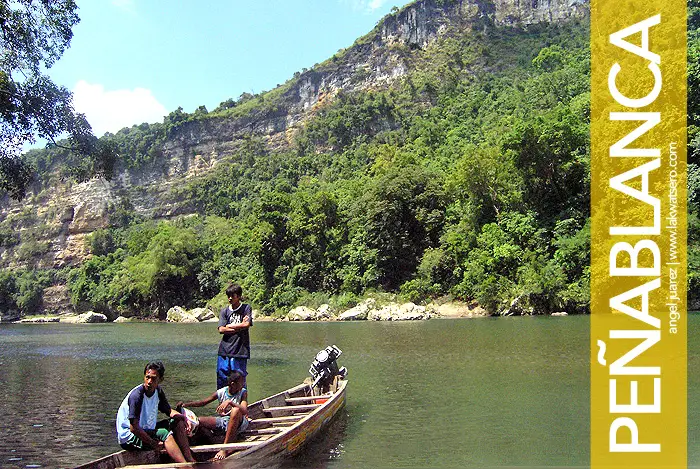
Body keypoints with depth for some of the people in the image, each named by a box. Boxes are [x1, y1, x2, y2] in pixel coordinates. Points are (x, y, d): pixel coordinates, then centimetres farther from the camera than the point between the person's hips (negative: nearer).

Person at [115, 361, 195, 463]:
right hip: (129, 438, -9)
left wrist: (183, 417, -8)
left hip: (147, 430, 9)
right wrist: (154, 443, -25)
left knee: (177, 421, 1)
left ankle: (190, 460, -5)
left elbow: (169, 411, 12)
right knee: (164, 433, -28)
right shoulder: (136, 395, -25)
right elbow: (133, 428, -29)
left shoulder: (158, 391, -1)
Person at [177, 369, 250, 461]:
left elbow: (245, 411, -25)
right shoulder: (221, 392, -3)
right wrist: (186, 404, -11)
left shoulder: (243, 392, -10)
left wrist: (230, 402, -39)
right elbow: (203, 402, 3)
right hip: (222, 421, 3)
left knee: (236, 410, -39)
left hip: (238, 422, -3)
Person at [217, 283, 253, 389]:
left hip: (240, 351, -3)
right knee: (221, 378, 4)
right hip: (225, 350, 3)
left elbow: (247, 324, -11)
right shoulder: (224, 311, 10)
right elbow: (221, 329, -1)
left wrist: (229, 326, -1)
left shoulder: (246, 308, 4)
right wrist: (239, 327, -7)